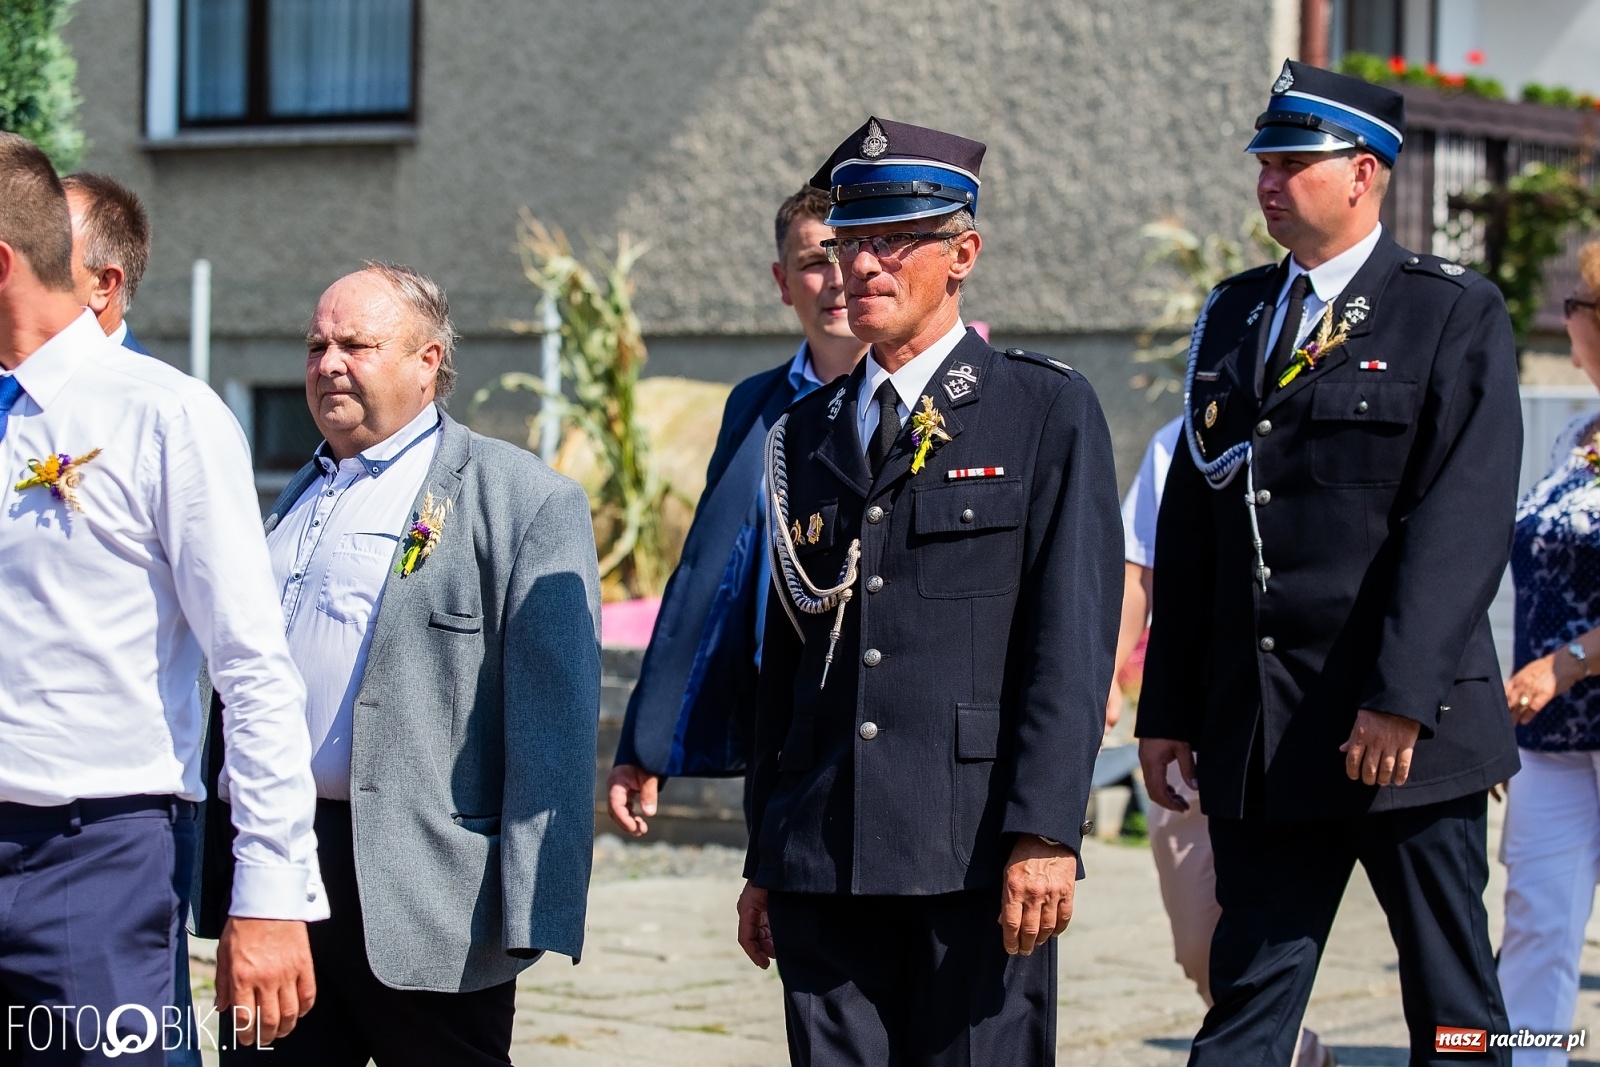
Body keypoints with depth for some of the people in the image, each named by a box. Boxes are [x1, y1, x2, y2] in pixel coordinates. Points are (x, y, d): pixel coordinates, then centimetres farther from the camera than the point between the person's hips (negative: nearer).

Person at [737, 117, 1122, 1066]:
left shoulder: (1049, 411, 2)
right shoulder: (808, 431, 17)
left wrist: (1046, 833, -15)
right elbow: (783, 657, 17)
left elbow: (1072, 638, -6)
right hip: (824, 862, 5)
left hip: (977, 852, -4)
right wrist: (764, 861, 14)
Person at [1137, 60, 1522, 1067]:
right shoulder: (1233, 314, 14)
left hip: (1410, 730, -5)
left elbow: (1463, 523, -13)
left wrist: (1401, 700, -21)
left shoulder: (1456, 315, -3)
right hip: (1261, 741, 5)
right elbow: (1189, 523, 14)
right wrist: (1169, 709, 10)